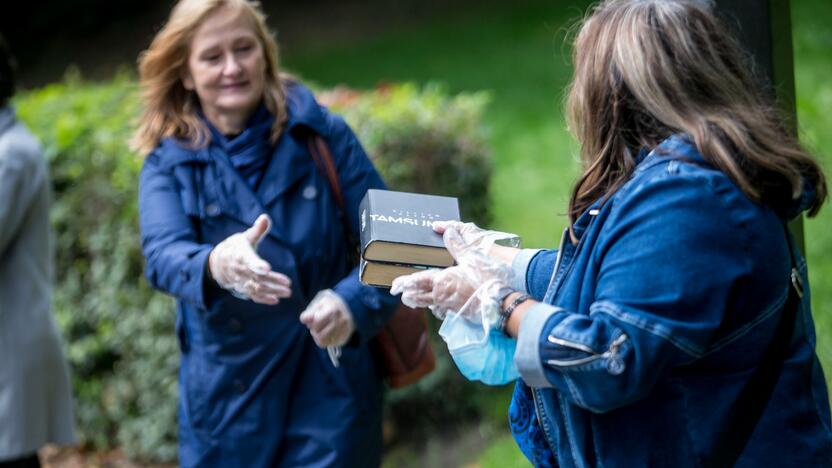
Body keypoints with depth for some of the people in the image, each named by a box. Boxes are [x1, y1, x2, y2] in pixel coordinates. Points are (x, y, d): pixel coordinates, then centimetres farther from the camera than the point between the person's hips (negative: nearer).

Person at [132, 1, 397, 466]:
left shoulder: (321, 134, -2)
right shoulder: (168, 164, -1)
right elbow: (163, 256, -18)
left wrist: (354, 304, -23)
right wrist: (215, 265, -41)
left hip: (332, 389, -1)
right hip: (227, 398, 1)